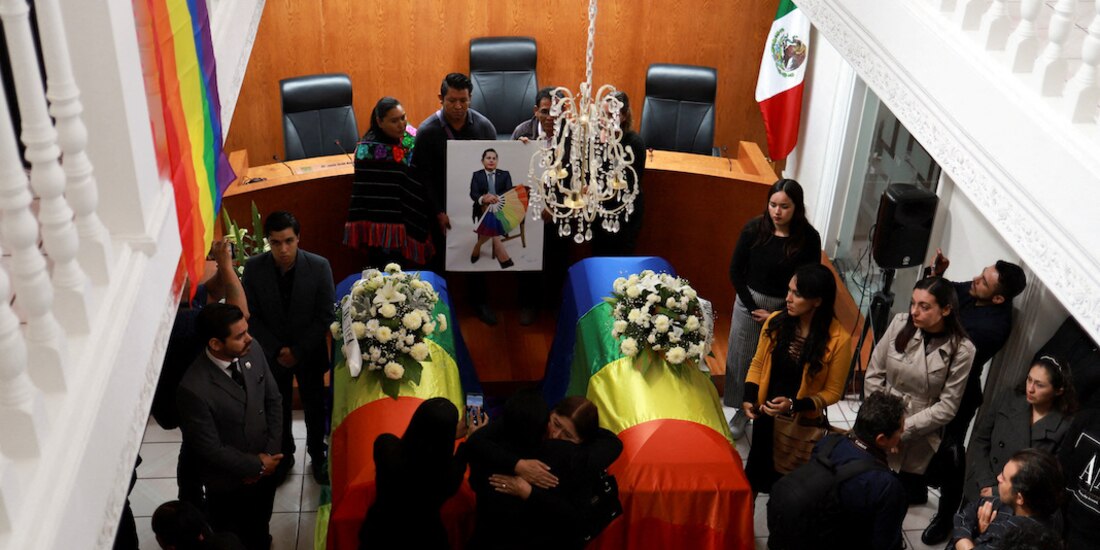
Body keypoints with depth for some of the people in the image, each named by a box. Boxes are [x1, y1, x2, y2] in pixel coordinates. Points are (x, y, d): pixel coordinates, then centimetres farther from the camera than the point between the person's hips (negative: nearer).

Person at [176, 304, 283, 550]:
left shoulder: (253, 350, -17)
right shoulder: (193, 389, -34)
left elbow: (274, 400, -4)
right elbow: (210, 449, -24)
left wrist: (271, 454, -11)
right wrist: (257, 465, -14)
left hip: (266, 467, 5)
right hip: (229, 484, -5)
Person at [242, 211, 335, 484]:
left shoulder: (319, 266, -20)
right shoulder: (253, 267, -16)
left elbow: (326, 316, -14)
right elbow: (252, 316, -8)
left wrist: (298, 350, -17)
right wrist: (276, 350, -15)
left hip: (309, 352, -1)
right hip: (272, 353, 1)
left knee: (315, 407, 18)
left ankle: (317, 455, 41)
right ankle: (283, 455, 42)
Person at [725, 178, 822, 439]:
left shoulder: (809, 238, -14)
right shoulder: (754, 228, -12)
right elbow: (735, 271, -5)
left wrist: (778, 315, -11)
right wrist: (754, 308, -9)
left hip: (787, 308, -1)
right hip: (750, 302, 1)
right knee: (743, 357, 12)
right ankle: (743, 411, 32)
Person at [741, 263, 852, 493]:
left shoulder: (838, 340, -21)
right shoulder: (775, 322, -12)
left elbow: (833, 391, -11)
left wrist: (794, 405, -23)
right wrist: (749, 398, -12)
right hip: (765, 414, 3)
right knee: (756, 470, 19)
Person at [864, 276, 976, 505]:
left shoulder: (961, 350, -13)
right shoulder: (900, 324, -9)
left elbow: (947, 407, -11)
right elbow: (873, 375, -2)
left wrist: (901, 430, -14)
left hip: (917, 440, -2)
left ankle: (916, 487, 37)